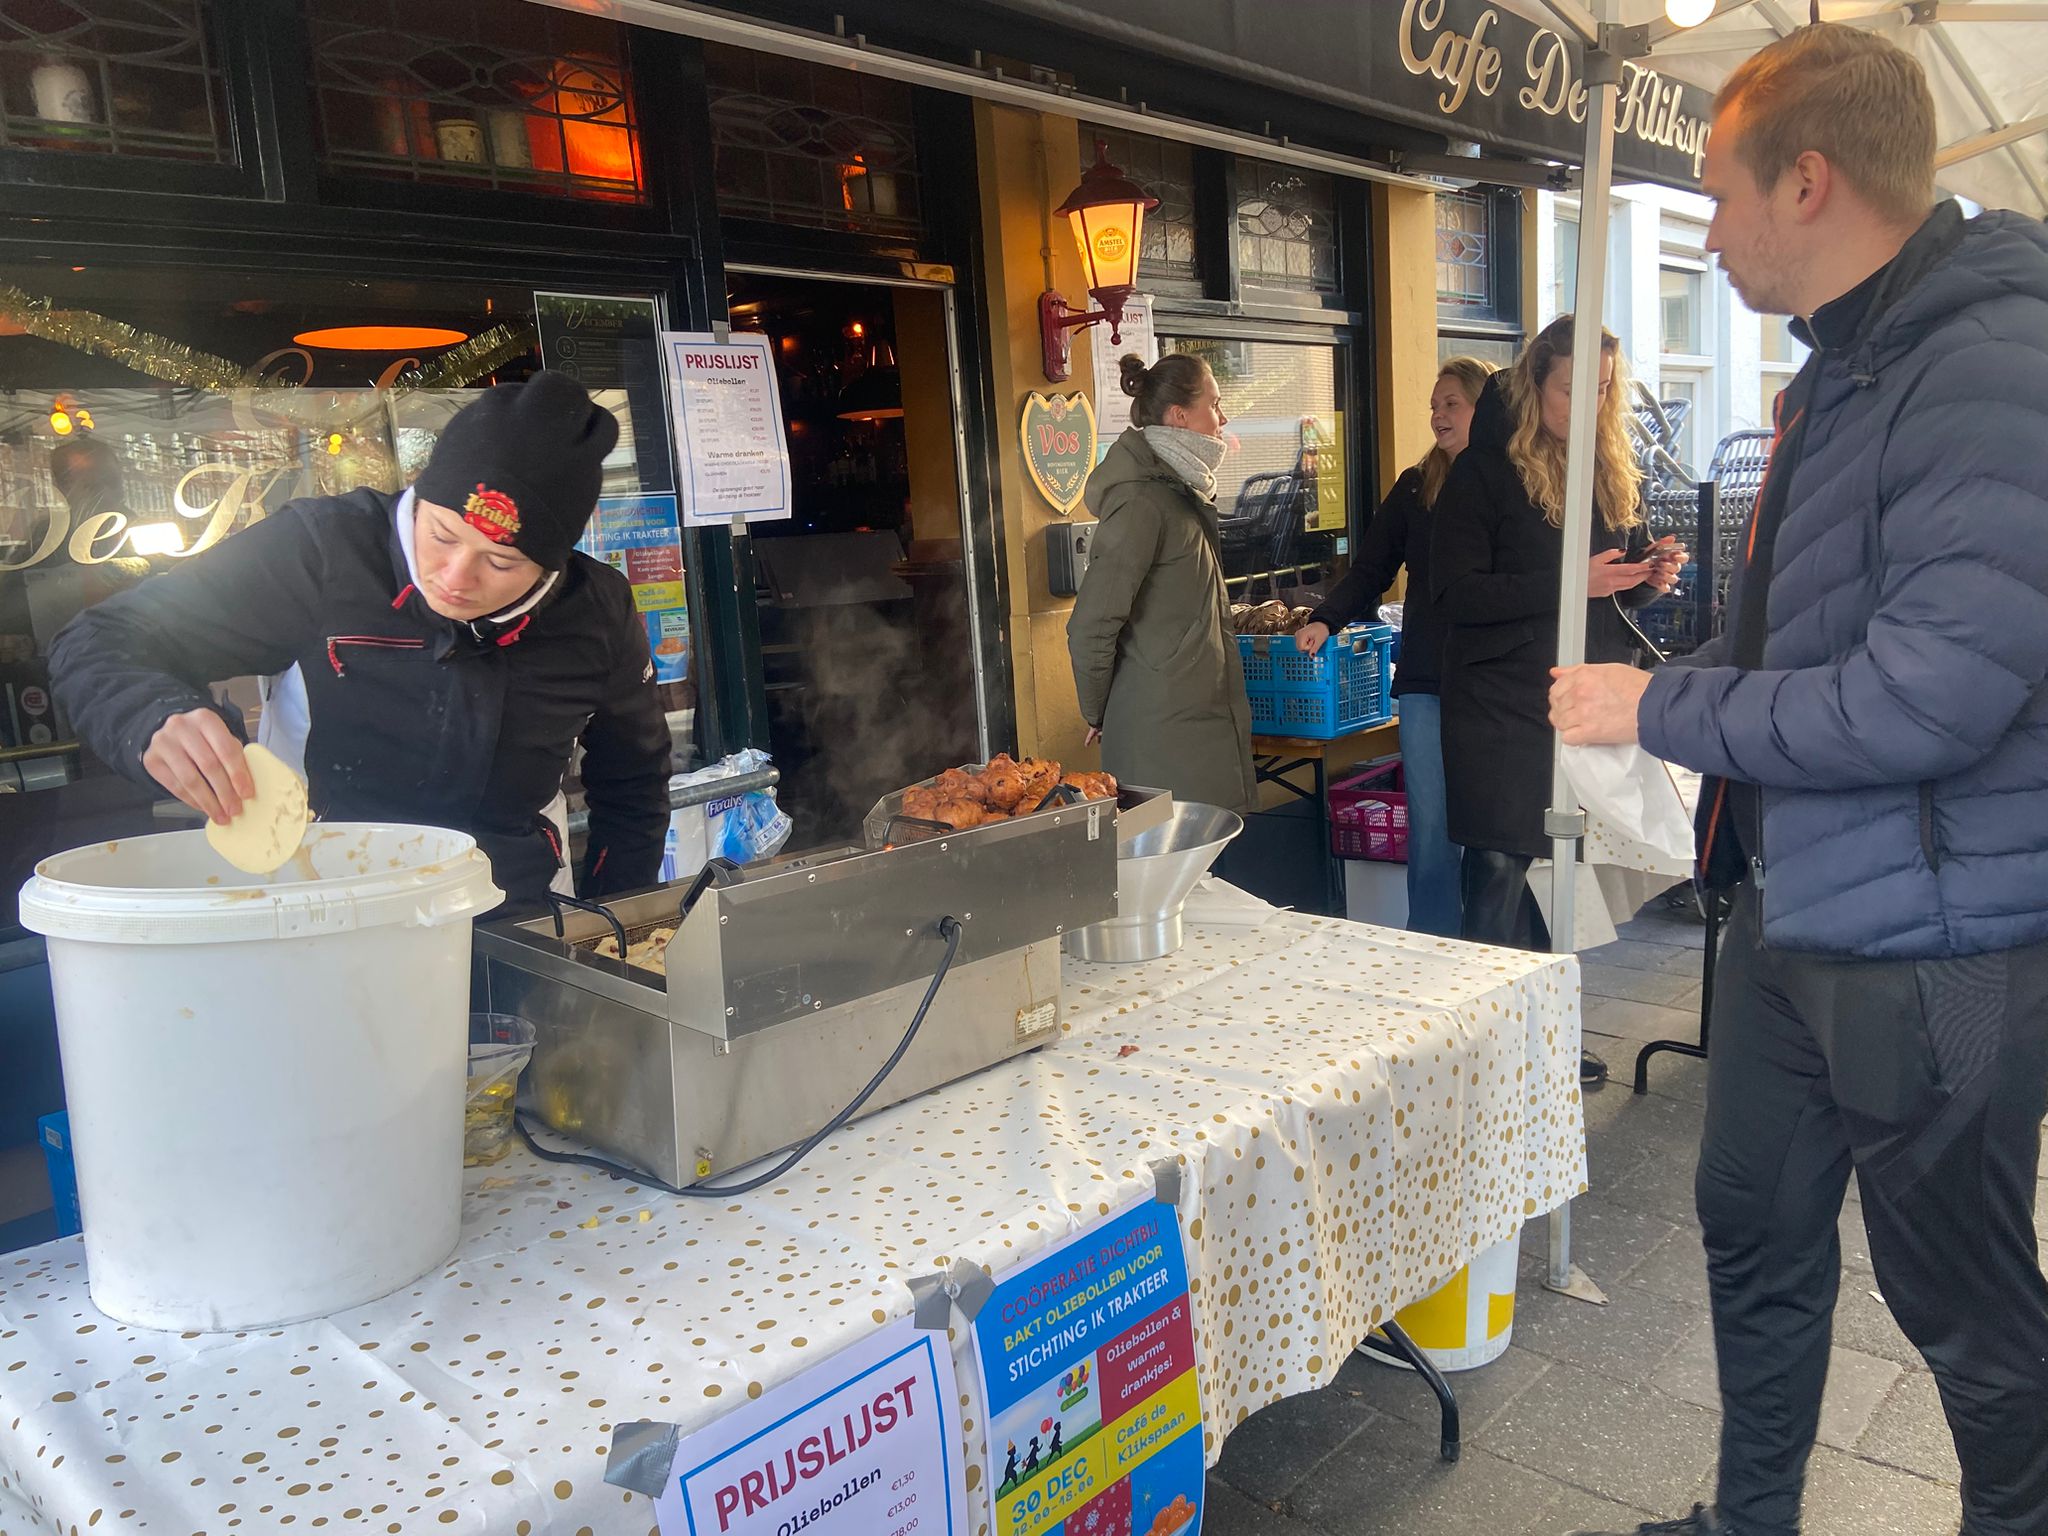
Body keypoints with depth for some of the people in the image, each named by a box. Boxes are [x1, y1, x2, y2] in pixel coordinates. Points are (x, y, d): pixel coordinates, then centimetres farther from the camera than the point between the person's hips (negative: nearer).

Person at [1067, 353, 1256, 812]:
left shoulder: (1182, 494, 15)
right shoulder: (1142, 503, -17)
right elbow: (1090, 627, -19)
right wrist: (1097, 716, -5)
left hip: (1199, 719, 9)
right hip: (1167, 733, -9)